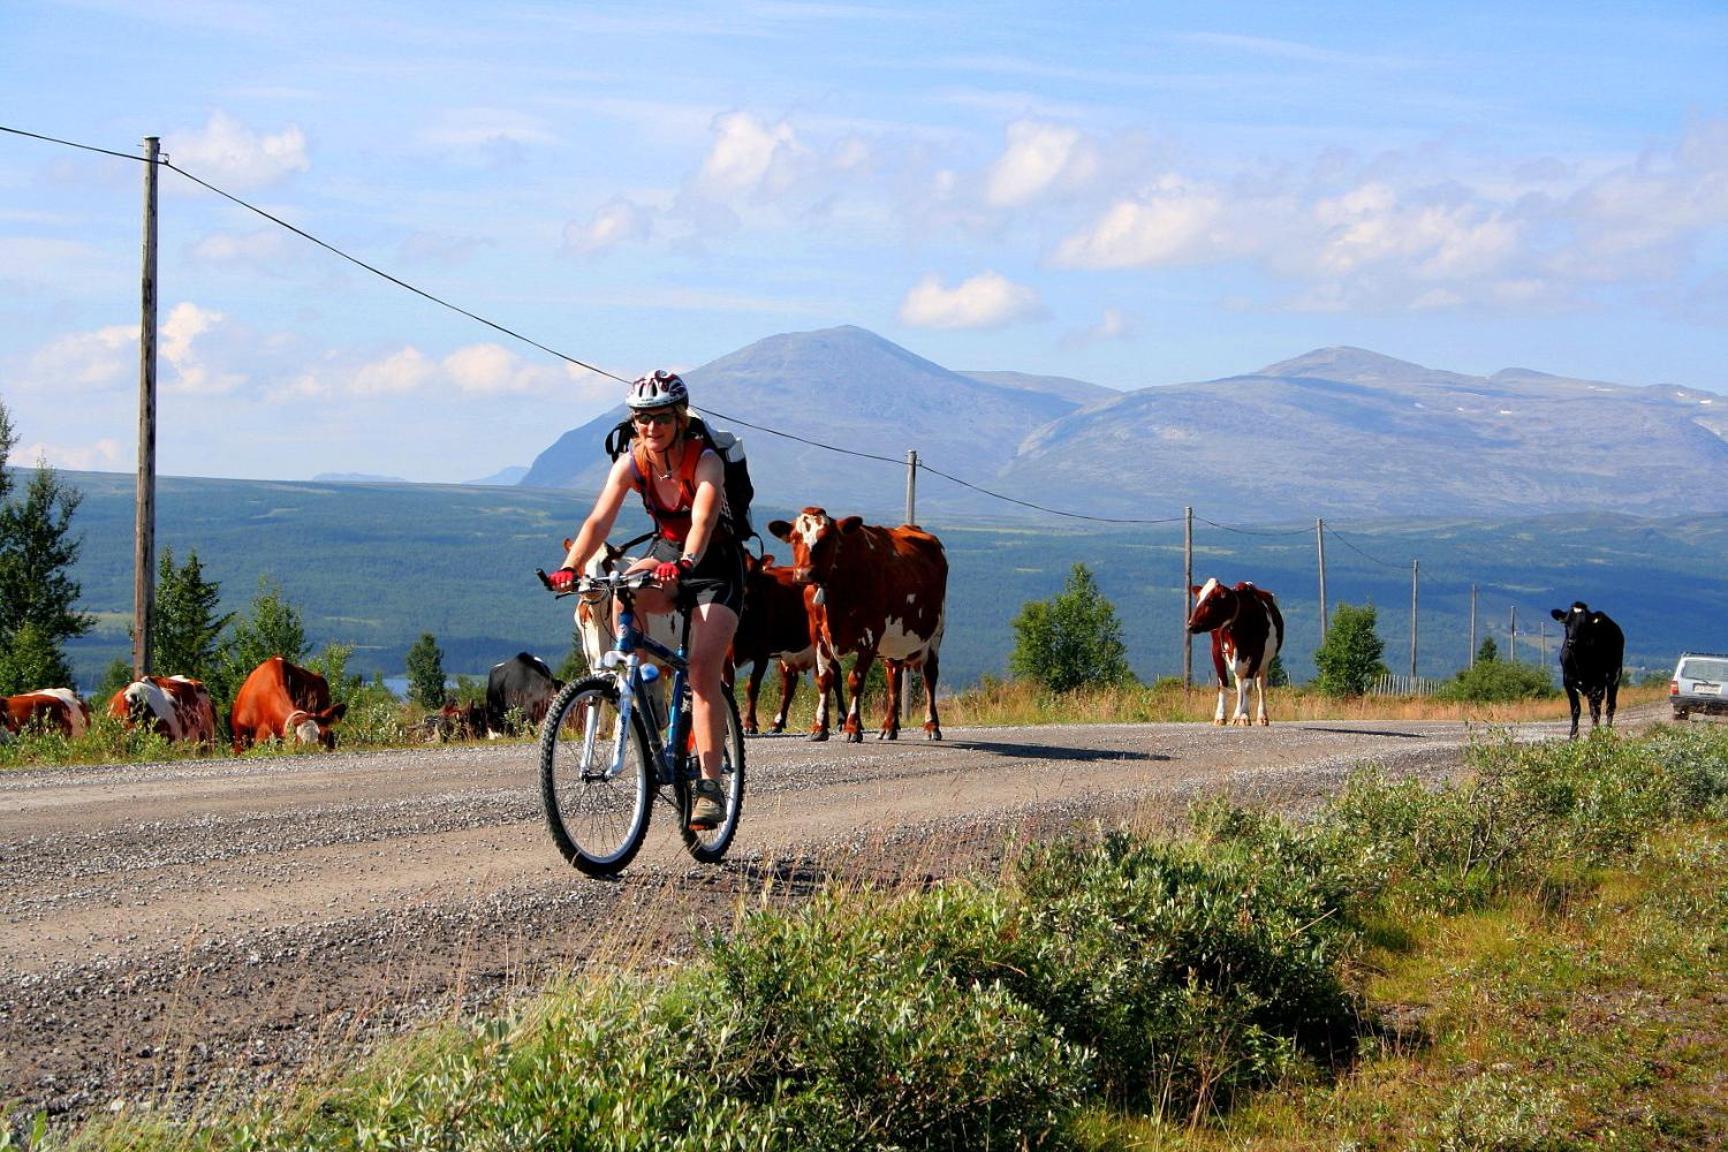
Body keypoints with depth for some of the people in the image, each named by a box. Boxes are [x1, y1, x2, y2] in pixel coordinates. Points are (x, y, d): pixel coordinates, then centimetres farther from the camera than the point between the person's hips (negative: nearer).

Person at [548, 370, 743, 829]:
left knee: (703, 670, -18)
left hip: (716, 563, -4)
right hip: (667, 550, 4)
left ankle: (710, 787, -17)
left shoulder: (705, 461, -24)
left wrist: (684, 564, -60)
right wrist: (570, 567, -42)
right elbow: (599, 520, -25)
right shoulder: (630, 464, -13)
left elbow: (703, 521, -40)